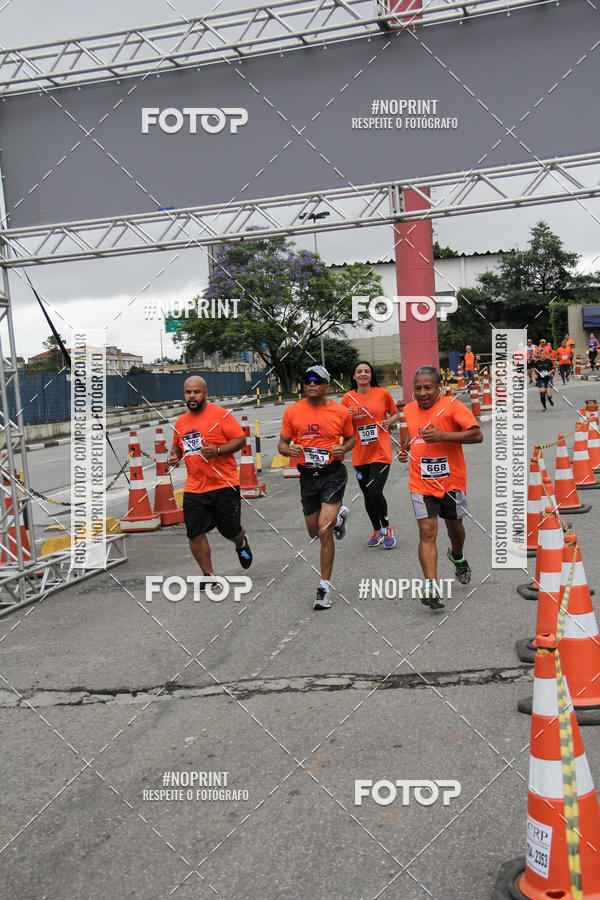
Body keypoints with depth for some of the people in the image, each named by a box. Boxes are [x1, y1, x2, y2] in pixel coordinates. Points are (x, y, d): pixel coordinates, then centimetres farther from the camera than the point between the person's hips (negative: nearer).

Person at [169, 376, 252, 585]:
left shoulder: (220, 414, -6)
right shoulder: (181, 422, 12)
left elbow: (240, 439, -9)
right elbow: (177, 445, 28)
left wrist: (218, 451, -23)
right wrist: (174, 456, 5)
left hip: (224, 485, -4)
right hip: (194, 488, 4)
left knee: (231, 530, 8)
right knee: (195, 533, -3)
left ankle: (242, 544, 45)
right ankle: (208, 575, 13)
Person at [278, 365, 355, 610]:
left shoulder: (341, 412, -2)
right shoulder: (292, 411, 0)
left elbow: (351, 437, 14)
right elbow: (282, 443, 8)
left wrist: (344, 448, -8)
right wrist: (289, 449, -15)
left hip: (333, 473, -3)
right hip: (307, 475, 4)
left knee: (324, 529, -16)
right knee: (314, 532, 17)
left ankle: (325, 586, -3)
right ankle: (339, 516, 52)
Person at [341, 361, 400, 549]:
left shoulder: (382, 393, -1)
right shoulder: (348, 398, 4)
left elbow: (396, 414, 13)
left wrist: (390, 421, -8)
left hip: (381, 452, -3)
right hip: (360, 455, 3)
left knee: (375, 492, -14)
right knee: (367, 496, 11)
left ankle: (386, 528, 9)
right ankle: (377, 531, 31)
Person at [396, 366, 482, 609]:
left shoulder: (452, 406, -11)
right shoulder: (409, 410, 5)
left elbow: (477, 435, -19)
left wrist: (441, 436, -27)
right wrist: (406, 446, 5)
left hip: (452, 480, -2)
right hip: (421, 482, 2)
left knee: (454, 526, 17)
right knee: (427, 532, -11)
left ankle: (457, 556, 51)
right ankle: (430, 587, -13)